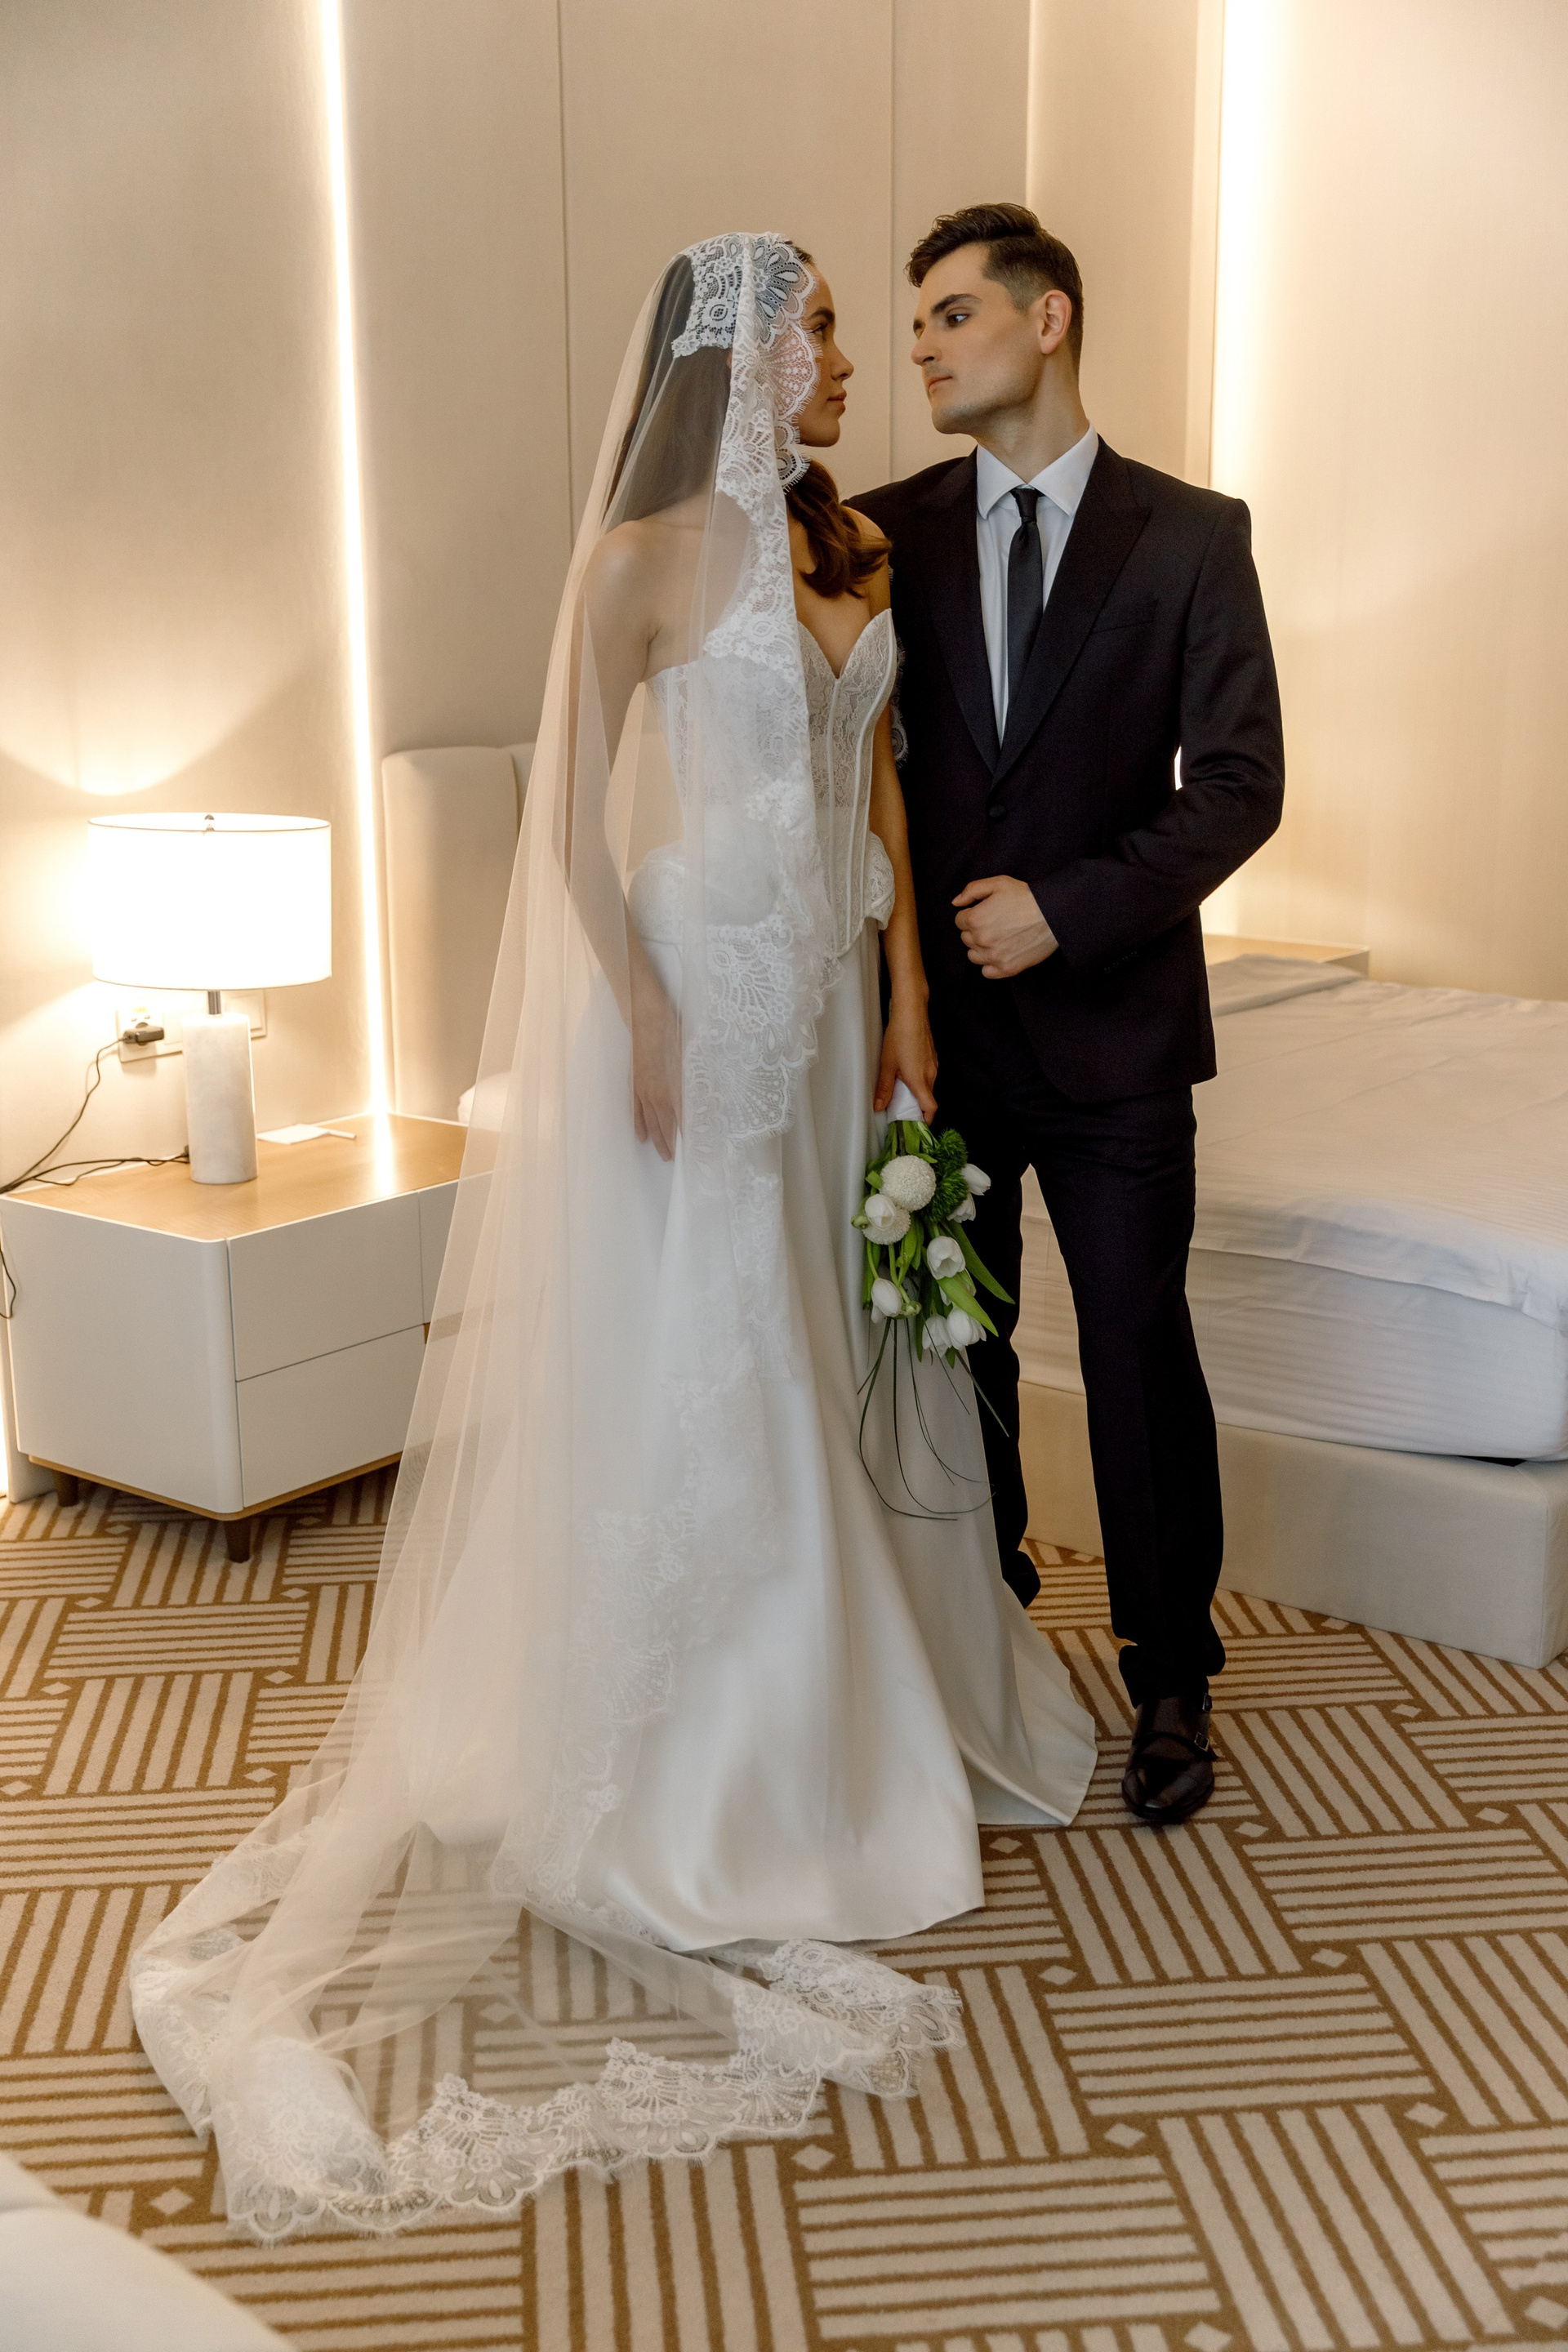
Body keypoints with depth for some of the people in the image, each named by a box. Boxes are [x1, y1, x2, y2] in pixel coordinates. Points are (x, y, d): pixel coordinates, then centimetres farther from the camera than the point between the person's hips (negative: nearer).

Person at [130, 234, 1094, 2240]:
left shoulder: (851, 554, 12)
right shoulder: (654, 545, -8)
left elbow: (882, 796, 13)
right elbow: (573, 803, -11)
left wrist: (908, 999, 7)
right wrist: (641, 1006, -17)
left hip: (827, 987, 7)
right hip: (697, 978, -7)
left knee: (831, 1338, 14)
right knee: (685, 1356, 1)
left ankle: (849, 1685, 32)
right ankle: (677, 1761, 17)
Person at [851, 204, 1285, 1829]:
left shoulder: (1191, 537, -2)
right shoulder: (890, 532, 5)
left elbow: (1239, 785, -6)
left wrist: (1071, 905, -16)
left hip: (1112, 1024, -2)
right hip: (940, 1015, 3)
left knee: (1139, 1356, 4)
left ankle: (1170, 1677, 22)